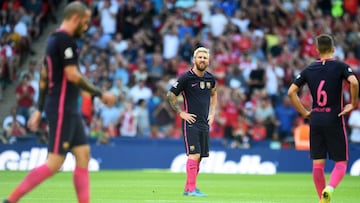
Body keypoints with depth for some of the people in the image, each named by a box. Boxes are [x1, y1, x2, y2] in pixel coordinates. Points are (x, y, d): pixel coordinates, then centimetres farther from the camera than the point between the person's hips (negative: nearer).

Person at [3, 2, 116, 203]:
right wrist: (100, 94, -13)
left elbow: (44, 77, 19)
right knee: (54, 162, -9)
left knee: (83, 154, 7)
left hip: (69, 109, 10)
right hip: (62, 108, -10)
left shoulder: (55, 39, 16)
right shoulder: (65, 39, -13)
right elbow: (72, 75, -21)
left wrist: (39, 110, 21)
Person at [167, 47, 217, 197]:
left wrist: (212, 113, 19)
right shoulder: (186, 78, -9)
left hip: (205, 123, 6)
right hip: (191, 122, -6)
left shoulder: (210, 78, 9)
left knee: (199, 156, 6)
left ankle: (188, 188, 14)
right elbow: (170, 96, -4)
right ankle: (192, 189, -13)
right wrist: (181, 113, -8)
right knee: (194, 155, -15)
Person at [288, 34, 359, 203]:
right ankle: (330, 188, -24)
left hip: (315, 119, 3)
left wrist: (304, 112, 10)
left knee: (318, 163, 8)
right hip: (334, 119, -3)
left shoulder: (309, 69, 7)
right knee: (341, 162, 3)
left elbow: (291, 92, 4)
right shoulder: (340, 66, -3)